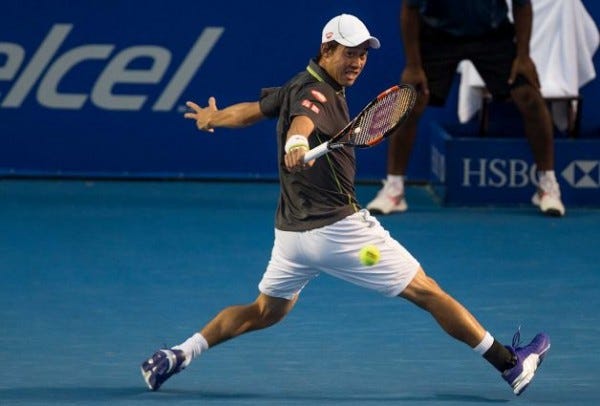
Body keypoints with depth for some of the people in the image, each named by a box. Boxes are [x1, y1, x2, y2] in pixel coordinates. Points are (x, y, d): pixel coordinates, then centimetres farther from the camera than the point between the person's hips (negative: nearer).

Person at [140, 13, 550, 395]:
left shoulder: (299, 85, 10)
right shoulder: (317, 93, -18)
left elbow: (253, 109, 25)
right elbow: (302, 120, -41)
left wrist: (212, 118, 45)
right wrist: (297, 142, -64)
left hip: (291, 232, 9)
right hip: (338, 227, -9)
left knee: (265, 311, 25)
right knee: (426, 291, -2)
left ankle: (177, 356, 14)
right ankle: (510, 364, 2)